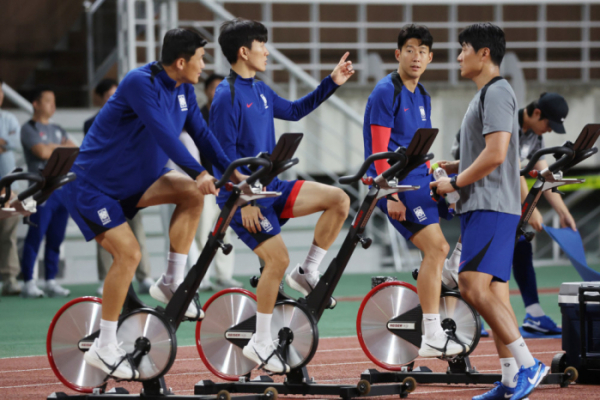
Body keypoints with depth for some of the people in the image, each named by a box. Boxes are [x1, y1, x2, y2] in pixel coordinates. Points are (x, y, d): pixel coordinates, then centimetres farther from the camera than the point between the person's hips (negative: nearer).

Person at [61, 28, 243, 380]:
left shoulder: (184, 90, 2)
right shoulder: (141, 83, -25)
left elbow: (201, 132, 3)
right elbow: (163, 132, -35)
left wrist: (231, 170, -11)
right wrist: (197, 172, -43)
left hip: (134, 181, 8)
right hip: (94, 185, -8)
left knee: (193, 193, -15)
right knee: (128, 253, -21)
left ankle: (172, 283, -6)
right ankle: (104, 348, -9)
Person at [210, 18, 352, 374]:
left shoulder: (260, 90, 10)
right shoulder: (227, 97, -16)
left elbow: (294, 111, 26)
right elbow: (225, 154, -18)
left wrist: (331, 84, 18)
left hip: (270, 186, 8)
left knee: (339, 200, -4)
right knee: (278, 258, -17)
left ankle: (308, 272, 8)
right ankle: (261, 343, -4)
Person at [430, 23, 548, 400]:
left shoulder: (497, 92, -11)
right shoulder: (486, 95, 21)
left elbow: (495, 154, -21)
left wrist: (455, 182, -12)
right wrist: (449, 167, 16)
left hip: (492, 207, -10)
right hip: (480, 207, 10)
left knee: (474, 285, -20)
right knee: (494, 291, 6)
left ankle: (527, 364, -18)